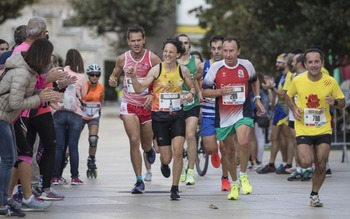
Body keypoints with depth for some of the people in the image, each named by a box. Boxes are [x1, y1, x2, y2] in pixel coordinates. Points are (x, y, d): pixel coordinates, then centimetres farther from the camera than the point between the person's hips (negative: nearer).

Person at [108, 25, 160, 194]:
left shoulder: (153, 59, -8)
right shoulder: (122, 59, -1)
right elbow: (114, 76, 15)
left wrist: (153, 95, -20)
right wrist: (113, 80, -9)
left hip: (148, 105, 0)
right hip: (129, 105, 0)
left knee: (146, 145, 10)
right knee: (134, 141, -15)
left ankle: (149, 150, 51)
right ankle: (139, 181, -10)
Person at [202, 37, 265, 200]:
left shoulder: (246, 65, -3)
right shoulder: (215, 67, -7)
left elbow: (254, 81, 20)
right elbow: (204, 91, -2)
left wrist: (257, 99, 10)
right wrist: (220, 92, -19)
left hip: (243, 112, -1)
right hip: (223, 115, 1)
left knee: (243, 142, -25)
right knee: (229, 151, 10)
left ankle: (243, 176, -3)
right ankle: (234, 183, 30)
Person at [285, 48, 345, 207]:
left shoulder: (330, 82, -7)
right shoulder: (297, 81, -7)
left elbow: (342, 102, 3)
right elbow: (288, 96, 12)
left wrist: (334, 102, -19)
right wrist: (294, 108, -8)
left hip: (323, 130, 1)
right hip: (303, 130, -1)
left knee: (321, 165, 1)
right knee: (306, 162, -16)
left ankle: (314, 194, 23)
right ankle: (301, 152, 21)